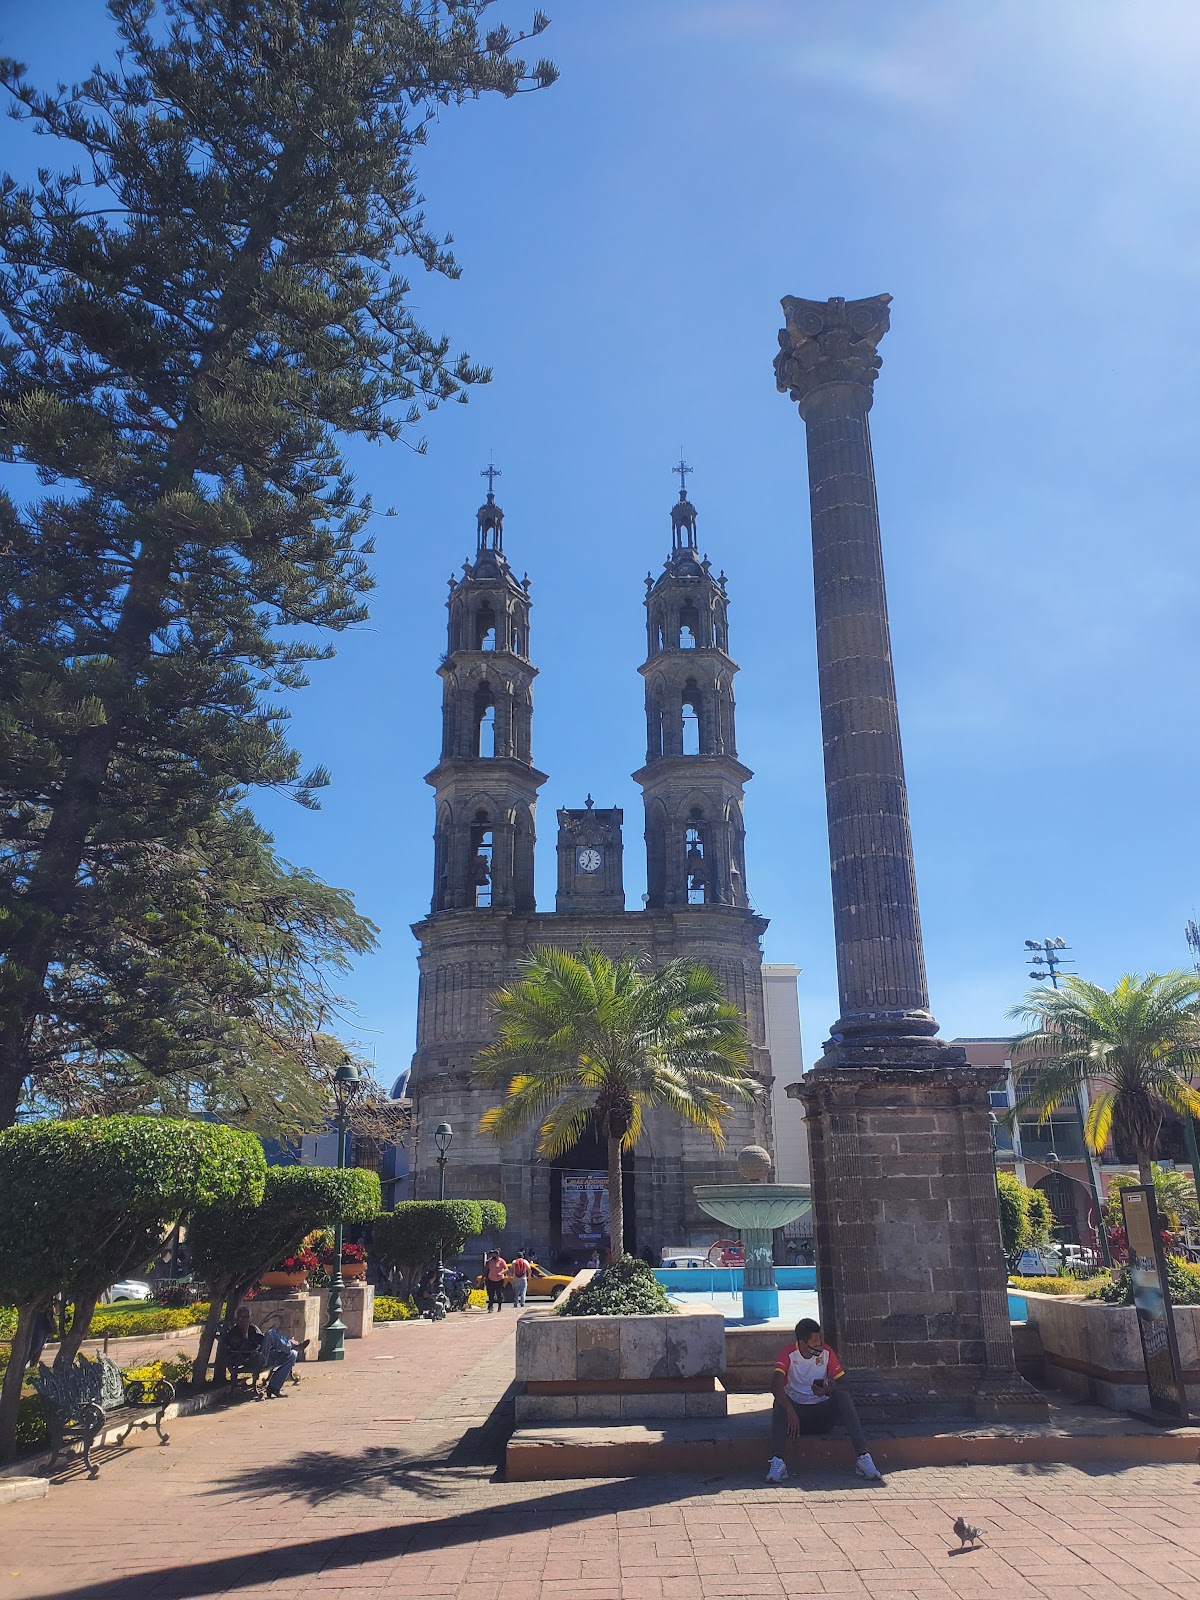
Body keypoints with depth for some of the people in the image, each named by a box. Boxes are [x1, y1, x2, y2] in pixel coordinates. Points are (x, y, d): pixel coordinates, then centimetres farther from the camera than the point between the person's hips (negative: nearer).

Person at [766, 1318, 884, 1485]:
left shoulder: (827, 1352, -2)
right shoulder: (788, 1354, -12)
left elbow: (842, 1384, -5)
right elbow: (776, 1385, -27)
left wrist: (829, 1390, -29)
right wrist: (790, 1411, -44)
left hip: (823, 1412, 2)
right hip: (796, 1410, -2)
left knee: (843, 1397, -27)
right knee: (780, 1402, -34)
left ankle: (863, 1457, -37)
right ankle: (777, 1462, -42)